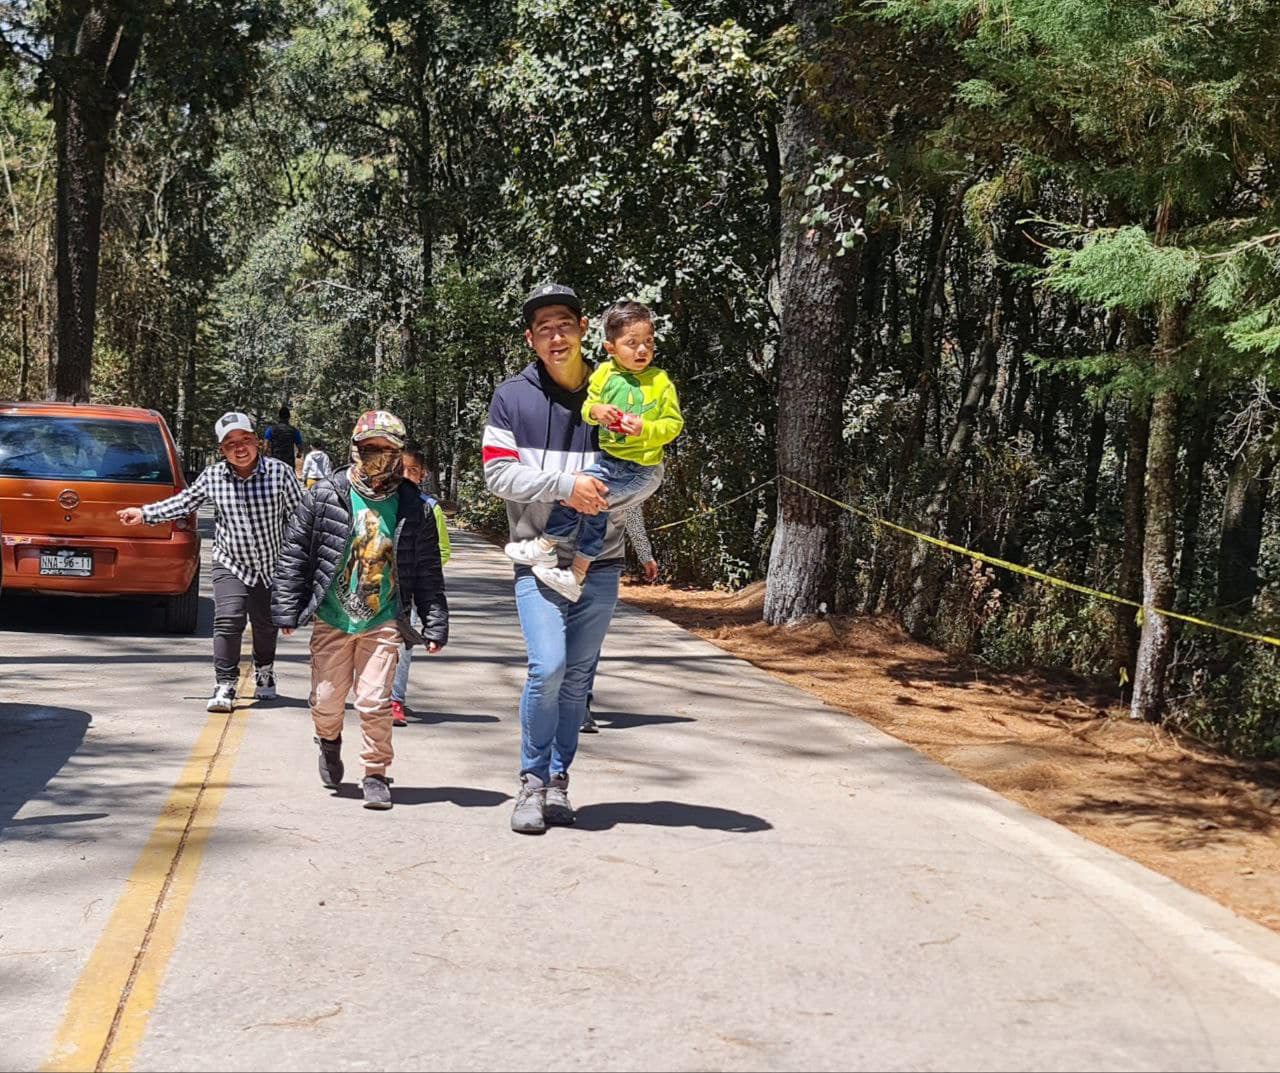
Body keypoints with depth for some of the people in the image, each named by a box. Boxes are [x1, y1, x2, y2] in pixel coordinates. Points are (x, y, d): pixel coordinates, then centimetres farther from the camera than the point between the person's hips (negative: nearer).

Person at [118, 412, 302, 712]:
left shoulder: (279, 472, -13)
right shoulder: (212, 477, -8)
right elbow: (184, 502, 9)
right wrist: (145, 513, 4)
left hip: (272, 565, 0)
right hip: (230, 563, 0)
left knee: (266, 625, 14)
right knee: (227, 621, -16)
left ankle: (264, 671, 42)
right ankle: (225, 685, -8)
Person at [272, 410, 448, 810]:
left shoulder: (412, 507, -1)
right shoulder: (325, 495, -4)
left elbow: (428, 570, 5)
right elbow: (294, 553, 2)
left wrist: (435, 623, 3)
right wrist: (287, 609, 0)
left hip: (383, 622, -1)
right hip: (331, 619, 1)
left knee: (374, 702, -8)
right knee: (327, 700, 8)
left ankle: (376, 775, 9)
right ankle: (329, 742, 41)